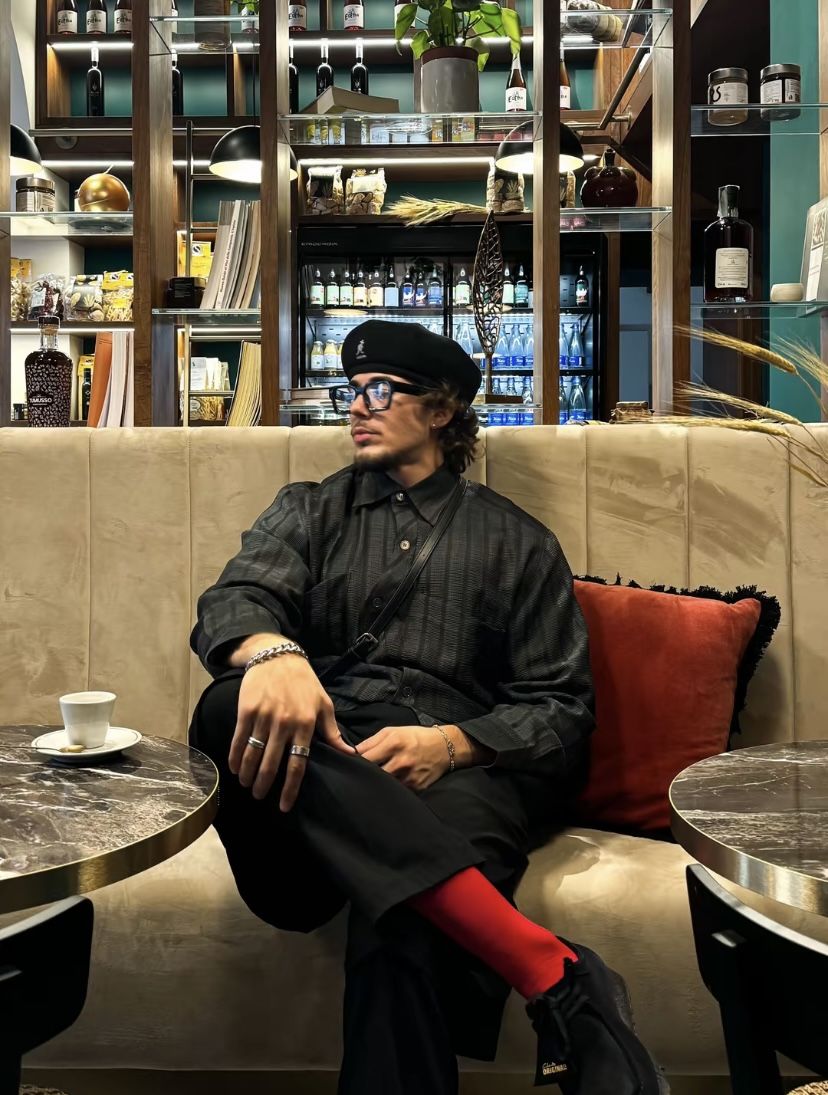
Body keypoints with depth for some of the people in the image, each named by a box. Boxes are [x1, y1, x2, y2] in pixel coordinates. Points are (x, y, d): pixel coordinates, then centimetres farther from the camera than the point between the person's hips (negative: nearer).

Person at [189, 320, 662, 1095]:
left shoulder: (516, 540, 16)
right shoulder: (309, 512, 21)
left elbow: (561, 713, 9)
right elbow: (233, 598, 0)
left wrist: (452, 744, -13)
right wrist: (272, 652, -27)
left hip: (460, 776, -3)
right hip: (323, 764, 4)